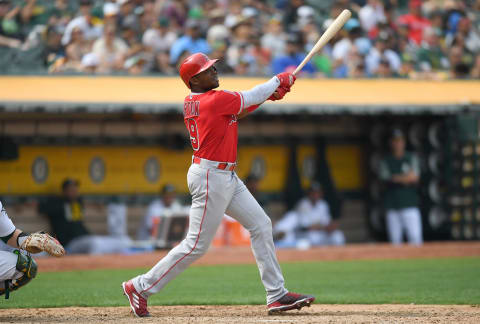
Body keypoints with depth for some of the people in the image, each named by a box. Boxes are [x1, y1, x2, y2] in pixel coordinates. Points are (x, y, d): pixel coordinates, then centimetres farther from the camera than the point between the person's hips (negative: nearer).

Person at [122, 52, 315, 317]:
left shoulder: (192, 103, 9)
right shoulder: (216, 100, -17)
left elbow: (238, 110, 16)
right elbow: (249, 98, -6)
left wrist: (268, 94, 4)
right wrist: (279, 80, 11)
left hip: (227, 177, 10)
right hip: (211, 178, -10)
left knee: (261, 225, 9)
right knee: (197, 244, -4)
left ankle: (277, 295, 10)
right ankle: (140, 287, 4)